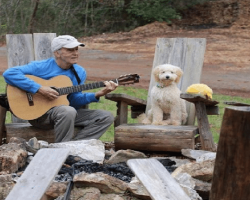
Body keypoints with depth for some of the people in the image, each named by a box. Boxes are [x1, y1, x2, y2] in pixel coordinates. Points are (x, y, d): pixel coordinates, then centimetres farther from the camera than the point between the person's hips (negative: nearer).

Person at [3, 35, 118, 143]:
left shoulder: (79, 72, 6)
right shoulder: (41, 67, -12)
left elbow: (74, 100, 6)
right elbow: (9, 73, -22)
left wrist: (97, 95, -11)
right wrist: (39, 89, -27)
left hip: (68, 112, 7)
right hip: (39, 113, -7)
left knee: (106, 117, -5)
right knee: (68, 111, -38)